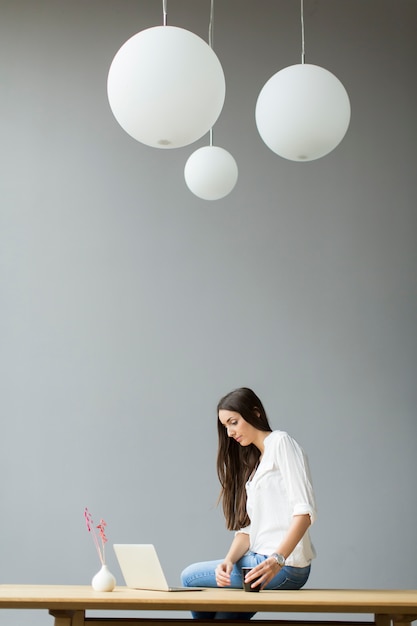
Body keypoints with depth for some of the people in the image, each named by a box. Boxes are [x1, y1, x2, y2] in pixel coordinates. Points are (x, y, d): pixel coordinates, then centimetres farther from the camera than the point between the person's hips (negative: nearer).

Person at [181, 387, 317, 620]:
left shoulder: (281, 442, -4)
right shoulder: (251, 463, 22)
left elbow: (304, 511, -15)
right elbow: (246, 527, 12)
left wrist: (277, 560, -26)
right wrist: (229, 560, -7)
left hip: (285, 566, -8)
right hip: (261, 559, 8)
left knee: (190, 577, -1)